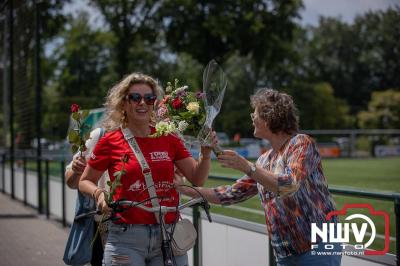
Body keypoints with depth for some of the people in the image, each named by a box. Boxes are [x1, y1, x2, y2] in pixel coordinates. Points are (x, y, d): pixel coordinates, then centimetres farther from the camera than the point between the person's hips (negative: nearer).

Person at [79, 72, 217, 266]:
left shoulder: (169, 139, 6)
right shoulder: (110, 141, -1)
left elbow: (197, 179, 7)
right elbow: (85, 182, 8)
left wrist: (206, 153, -10)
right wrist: (99, 193, -12)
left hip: (169, 237, 3)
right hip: (127, 239, -2)